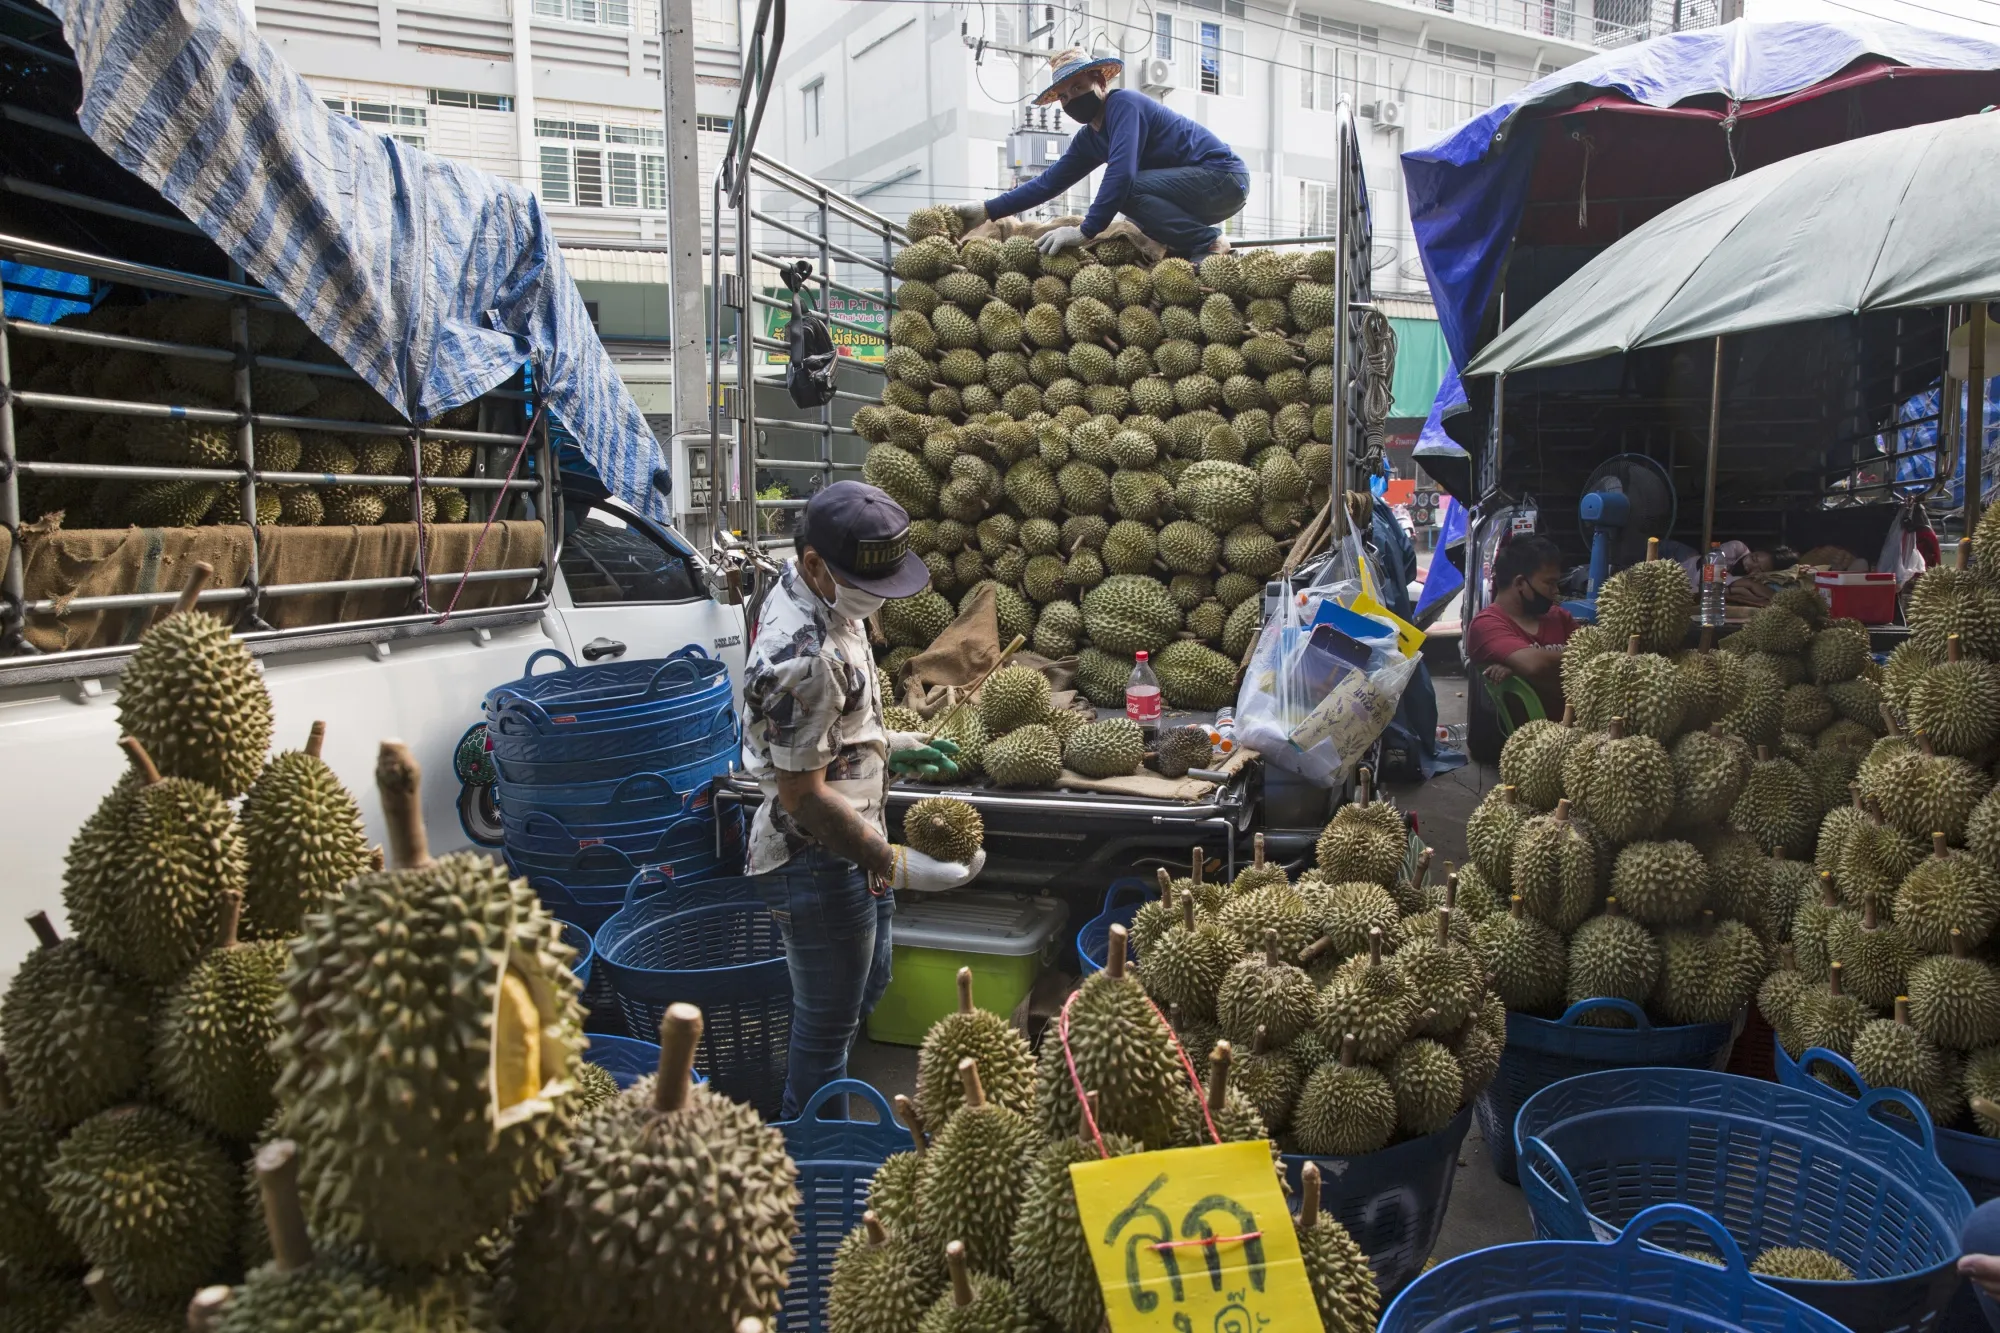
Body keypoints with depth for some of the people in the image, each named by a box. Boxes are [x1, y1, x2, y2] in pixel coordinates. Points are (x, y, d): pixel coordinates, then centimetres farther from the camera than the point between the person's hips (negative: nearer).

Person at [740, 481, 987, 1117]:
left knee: (866, 985, 26)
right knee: (827, 1025, 6)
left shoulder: (818, 596, 1)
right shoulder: (802, 658, -31)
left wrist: (888, 744, 13)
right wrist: (896, 866, -25)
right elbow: (805, 795, -27)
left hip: (852, 840, 11)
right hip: (818, 861, -11)